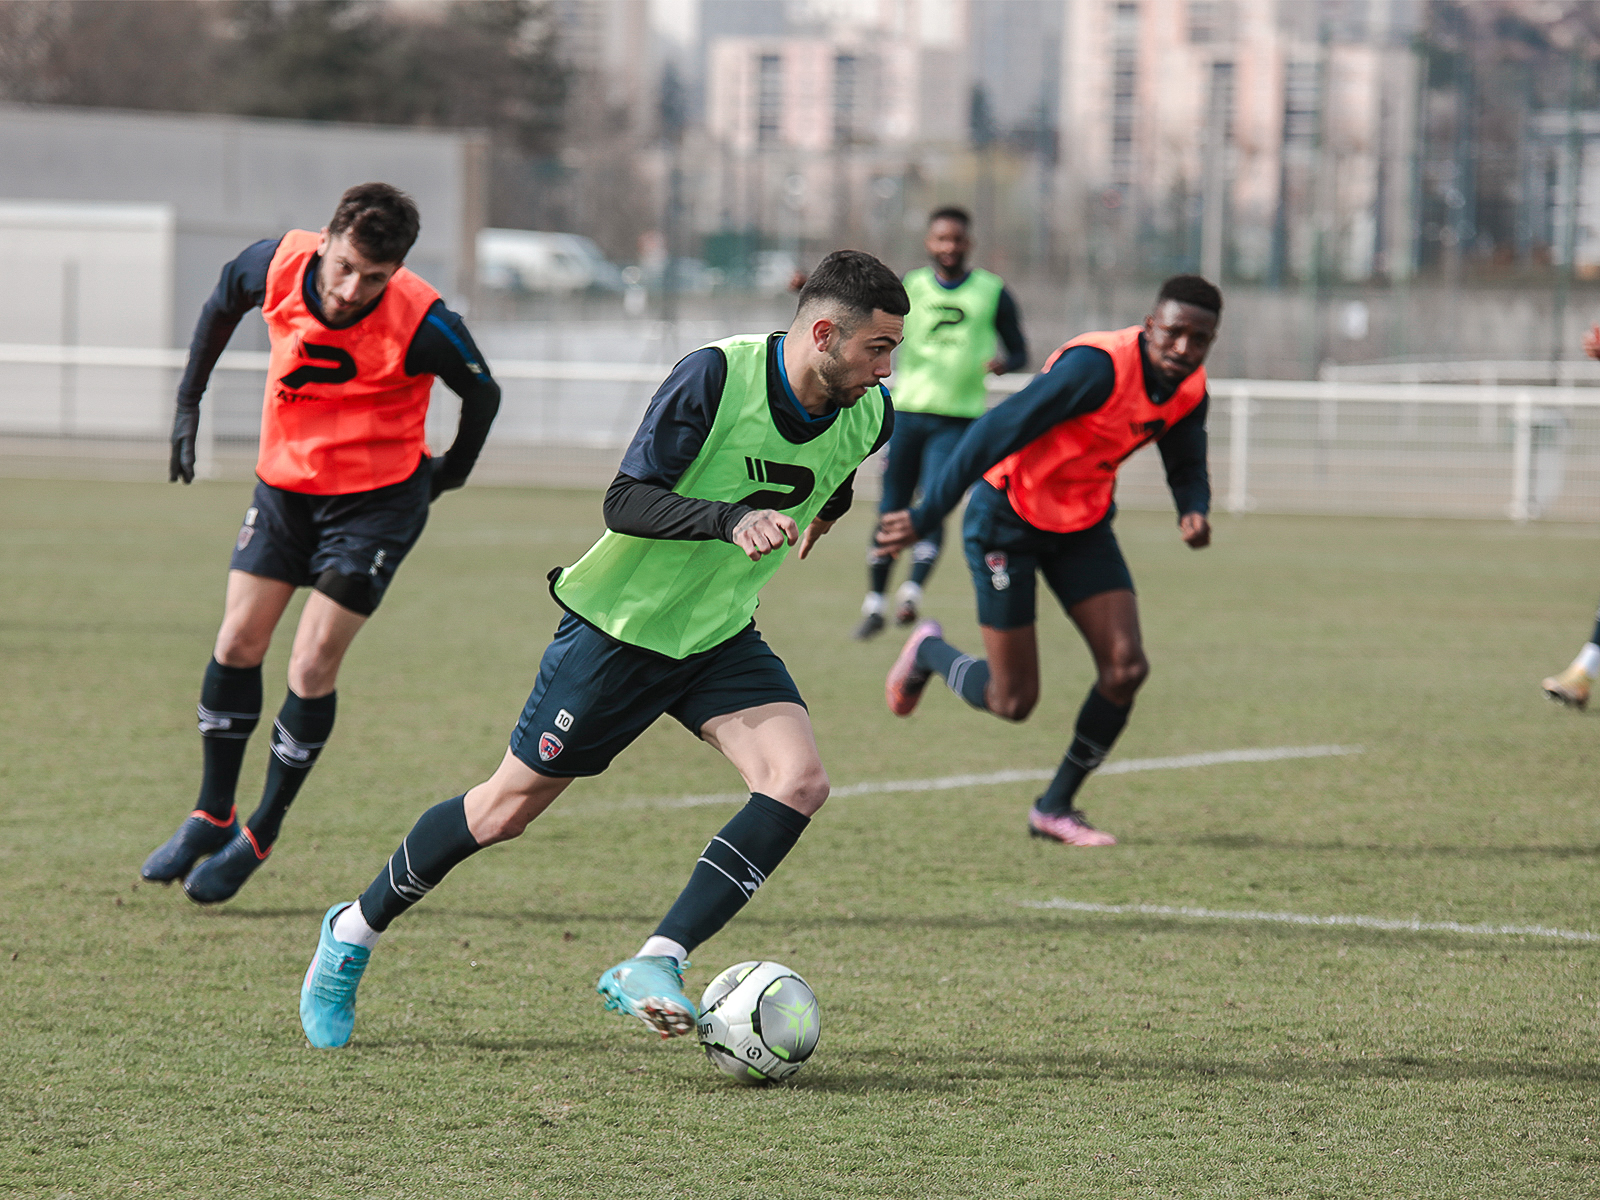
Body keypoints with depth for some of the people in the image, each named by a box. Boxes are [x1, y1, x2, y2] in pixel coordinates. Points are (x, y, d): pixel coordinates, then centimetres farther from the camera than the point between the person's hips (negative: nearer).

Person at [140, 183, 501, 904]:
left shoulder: (422, 323, -28)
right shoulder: (277, 264, -18)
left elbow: (482, 392, -8)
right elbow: (222, 305, 7)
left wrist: (450, 473, 5)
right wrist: (188, 404, 10)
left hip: (377, 499, -4)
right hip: (284, 484, 4)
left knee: (312, 668, -8)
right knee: (238, 642, 2)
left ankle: (261, 836, 9)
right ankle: (212, 816, 19)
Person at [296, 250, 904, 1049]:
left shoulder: (867, 415, -7)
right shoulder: (716, 376, -26)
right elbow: (626, 501, -29)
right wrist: (730, 519, -42)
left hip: (719, 638, 5)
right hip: (619, 624, -5)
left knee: (798, 782, -20)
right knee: (508, 809, 5)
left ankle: (653, 968, -21)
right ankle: (356, 931, 28)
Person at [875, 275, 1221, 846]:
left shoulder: (1189, 390, -5)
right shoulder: (1098, 366, -30)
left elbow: (1186, 467, 11)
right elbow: (997, 431, -31)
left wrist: (1193, 511, -15)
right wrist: (924, 517, -34)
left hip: (1083, 523, 7)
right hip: (1008, 516, -7)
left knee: (1125, 669, -9)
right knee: (1013, 701, -5)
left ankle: (1055, 807, 9)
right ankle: (928, 651, 29)